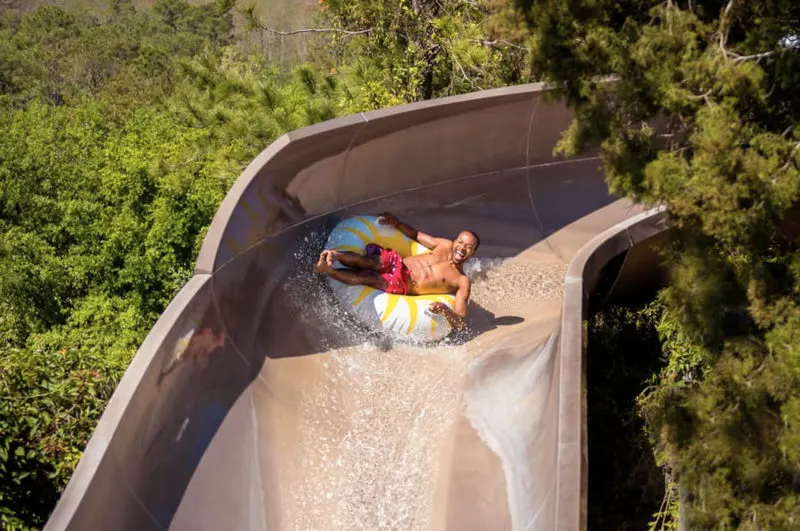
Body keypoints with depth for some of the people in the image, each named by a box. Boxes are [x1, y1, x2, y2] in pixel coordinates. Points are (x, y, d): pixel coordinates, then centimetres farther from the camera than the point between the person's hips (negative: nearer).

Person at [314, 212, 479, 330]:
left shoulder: (462, 282, 1)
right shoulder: (445, 245, 14)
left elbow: (461, 323, -6)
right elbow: (416, 235, 27)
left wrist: (446, 311, -29)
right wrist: (396, 223, 9)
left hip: (402, 287, -4)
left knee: (371, 278, -34)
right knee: (375, 262, -33)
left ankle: (327, 269, -45)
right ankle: (335, 255, -48)